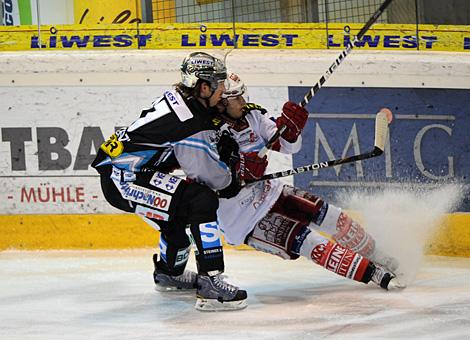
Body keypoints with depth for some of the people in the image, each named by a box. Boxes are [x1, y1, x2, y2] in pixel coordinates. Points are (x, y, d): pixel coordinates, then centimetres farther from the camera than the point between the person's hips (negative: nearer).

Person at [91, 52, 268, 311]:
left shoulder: (179, 97, 7)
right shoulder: (192, 123, -21)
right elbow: (215, 178, -13)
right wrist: (235, 178, 8)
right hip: (121, 179, -10)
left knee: (181, 211, 28)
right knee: (202, 200, -20)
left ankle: (168, 273, 50)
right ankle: (210, 284, -23)